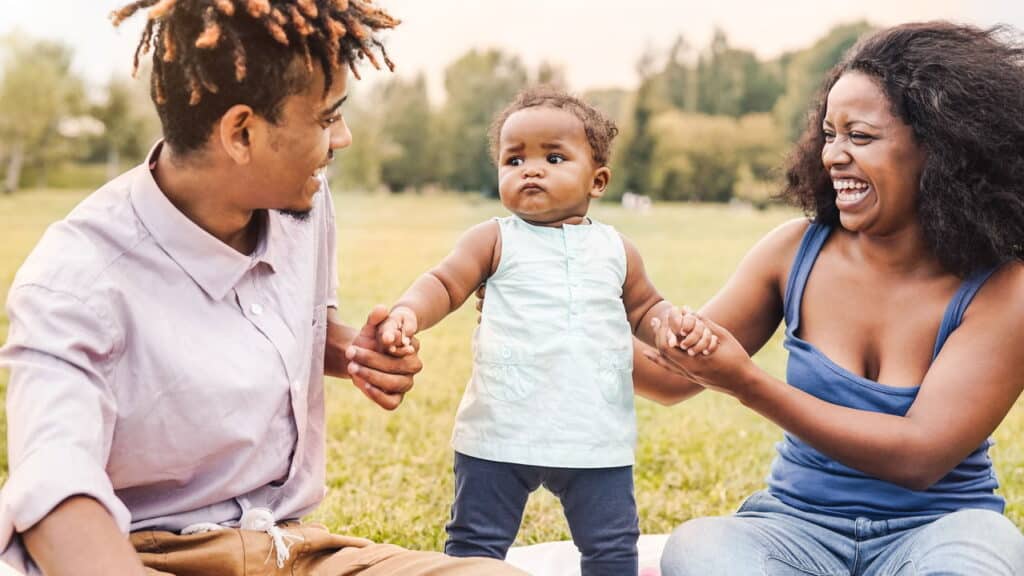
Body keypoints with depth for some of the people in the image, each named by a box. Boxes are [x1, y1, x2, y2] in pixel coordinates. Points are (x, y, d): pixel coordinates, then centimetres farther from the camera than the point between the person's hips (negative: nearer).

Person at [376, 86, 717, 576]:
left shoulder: (616, 250, 9)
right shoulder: (495, 240, 0)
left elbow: (645, 309, 20)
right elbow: (443, 284, -7)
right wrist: (408, 312, -28)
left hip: (596, 438, 2)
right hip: (500, 435, -2)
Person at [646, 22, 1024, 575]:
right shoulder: (795, 251, -2)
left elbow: (919, 456, -19)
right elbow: (677, 377, 4)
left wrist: (746, 382, -25)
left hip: (933, 526, 0)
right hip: (799, 523, 1)